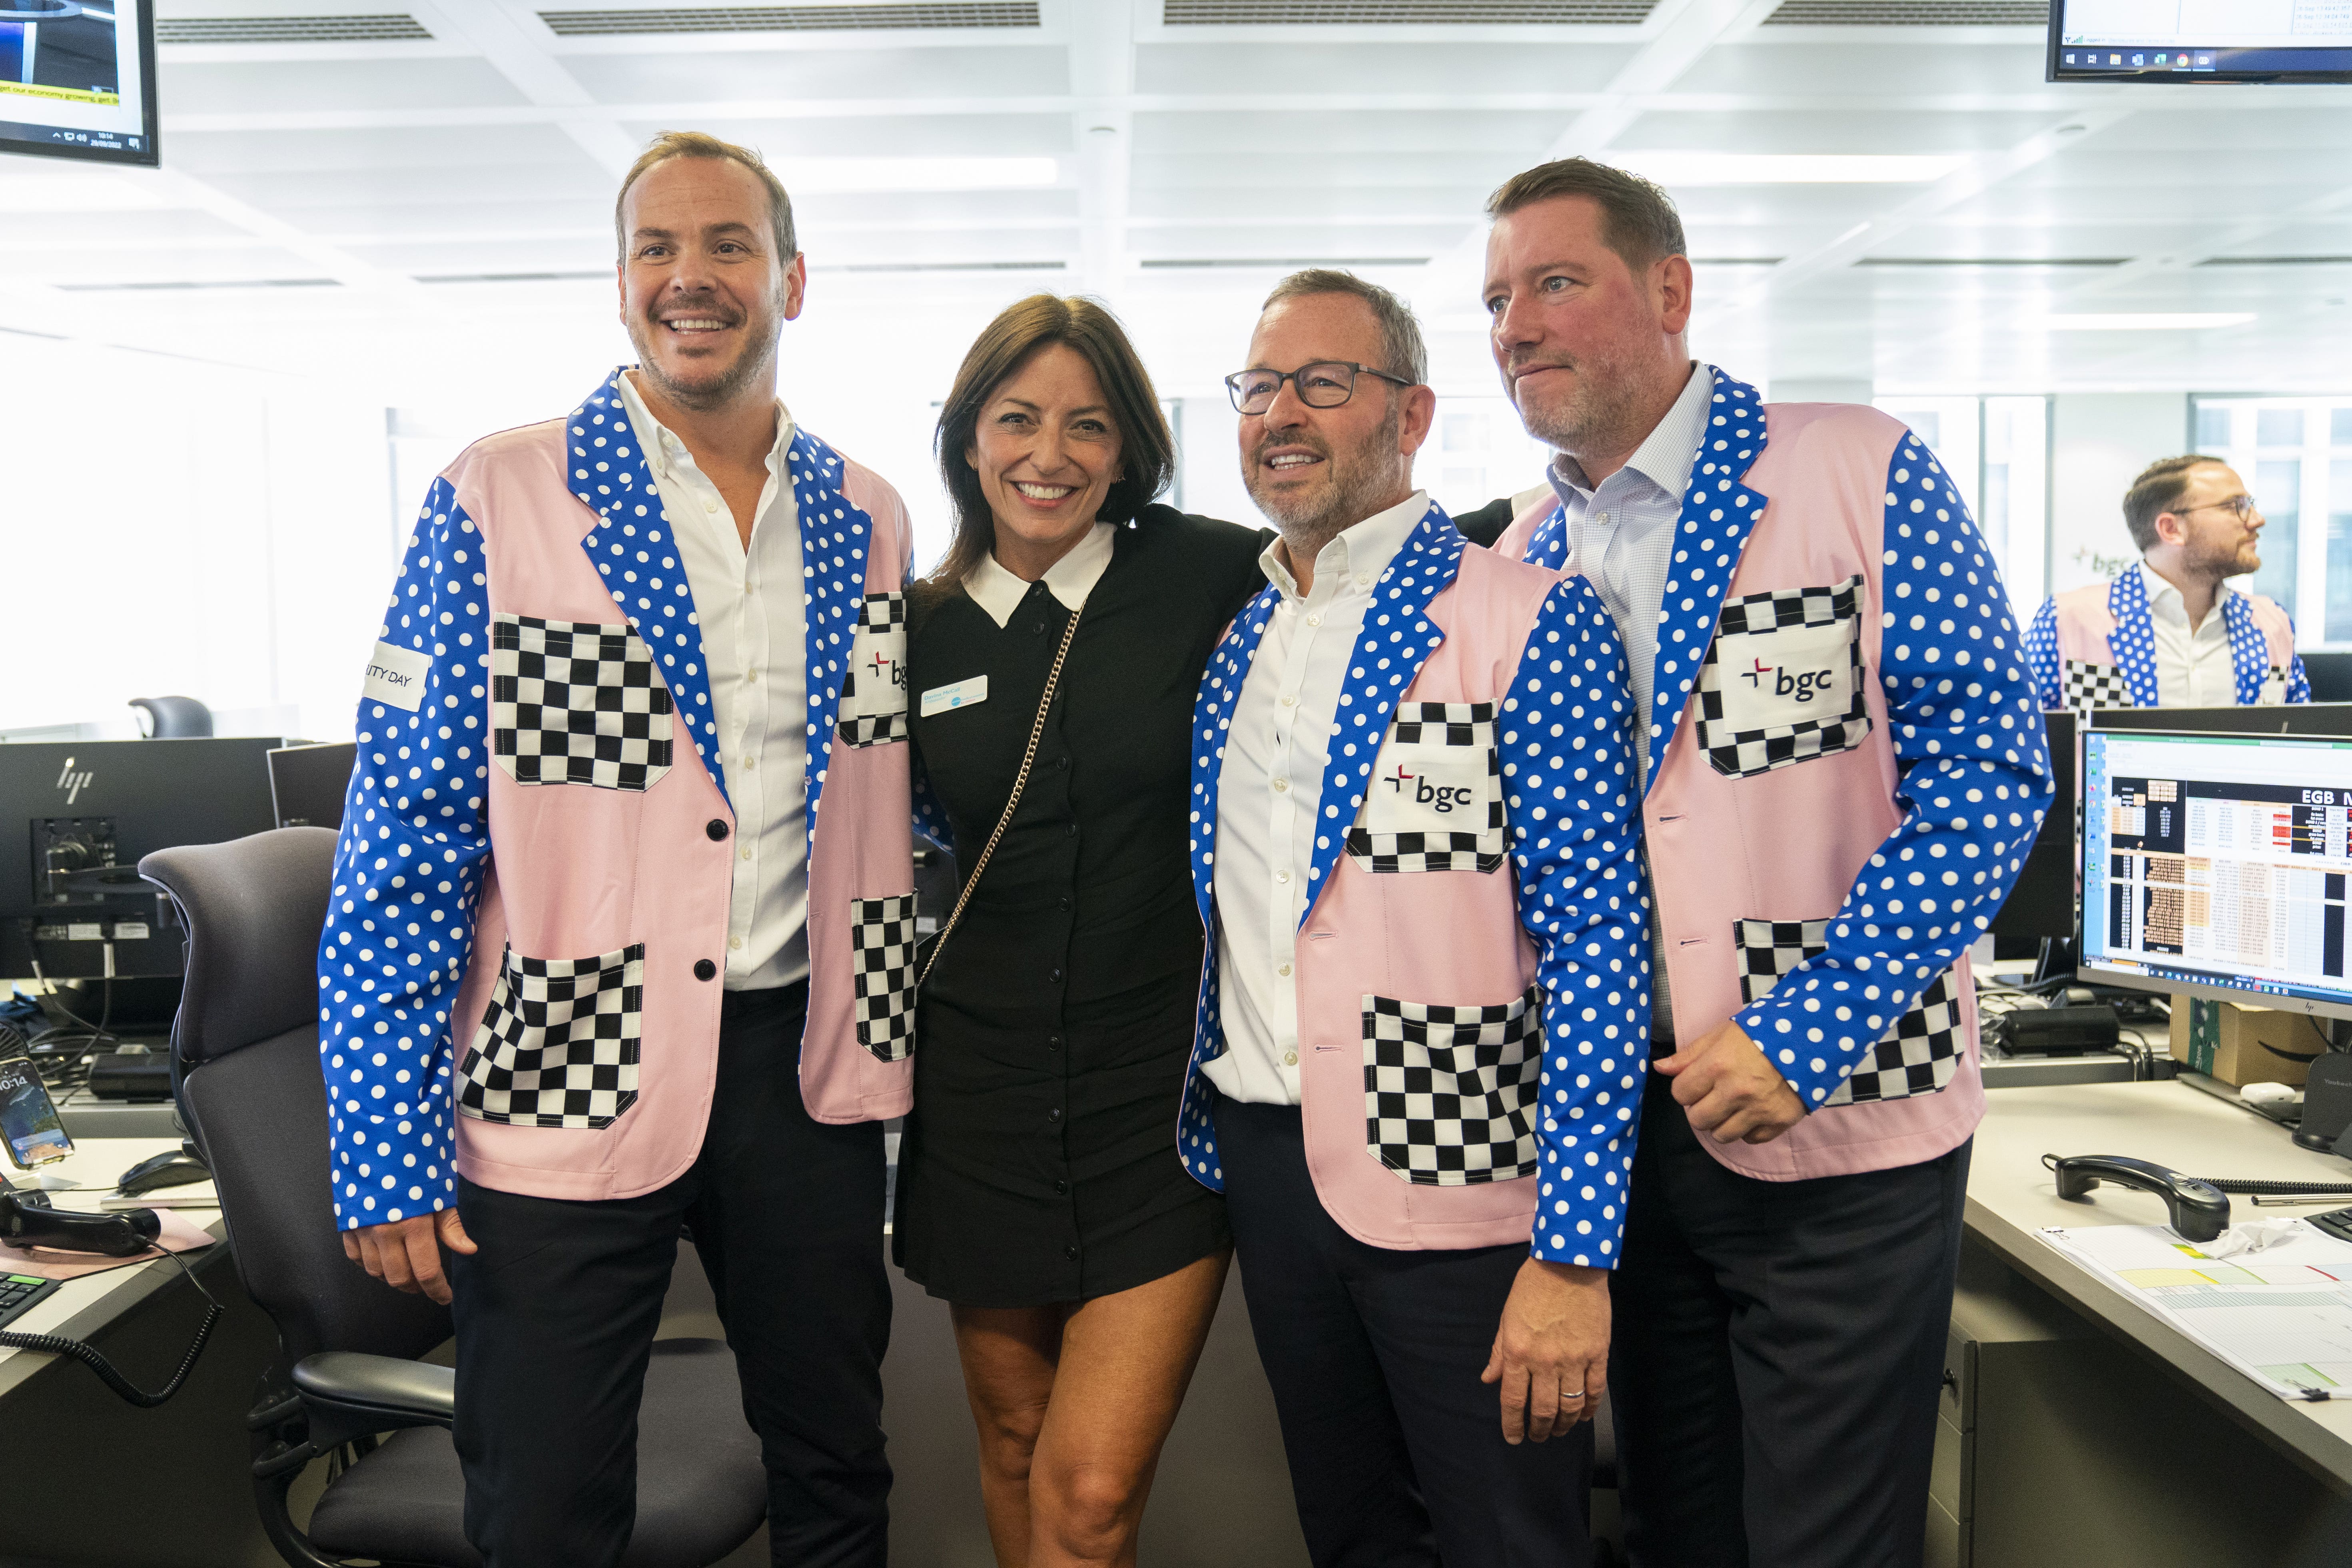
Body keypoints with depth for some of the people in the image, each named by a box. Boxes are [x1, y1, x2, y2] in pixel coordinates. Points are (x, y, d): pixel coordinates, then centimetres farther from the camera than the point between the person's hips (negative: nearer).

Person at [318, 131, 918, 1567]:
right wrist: (387, 1150, -10)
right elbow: (407, 834, -8)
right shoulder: (497, 504, -7)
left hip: (806, 1069, 4)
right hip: (568, 1074, -3)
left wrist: (885, 1036, 8)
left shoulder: (867, 520, 5)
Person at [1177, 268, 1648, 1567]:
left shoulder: (1531, 622, -10)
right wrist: (1209, 1143, 11)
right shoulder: (1231, 646, 9)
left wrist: (1574, 1249, -17)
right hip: (1262, 1169, 6)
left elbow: (1595, 937, -14)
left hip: (1454, 1177, -6)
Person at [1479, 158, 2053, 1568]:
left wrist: (1803, 1034, -20)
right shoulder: (1523, 564, 7)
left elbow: (1985, 769, -13)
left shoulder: (1863, 474, -8)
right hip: (1623, 1122, 5)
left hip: (1840, 1124, -5)